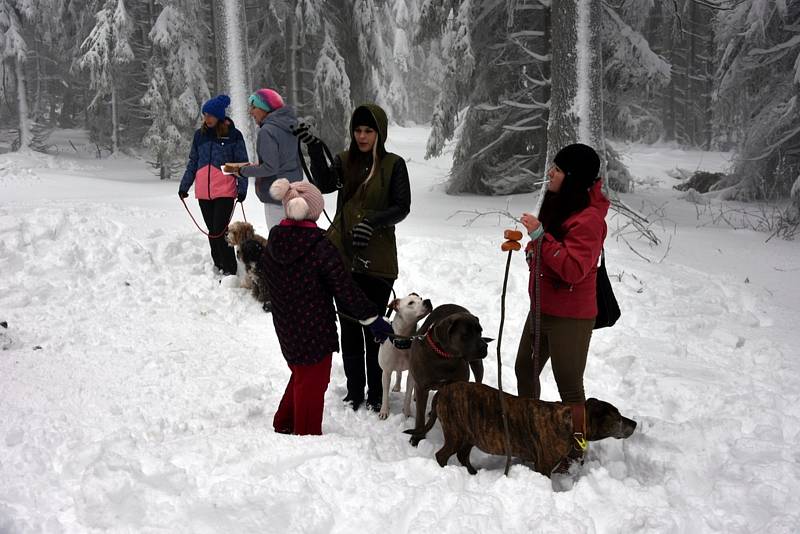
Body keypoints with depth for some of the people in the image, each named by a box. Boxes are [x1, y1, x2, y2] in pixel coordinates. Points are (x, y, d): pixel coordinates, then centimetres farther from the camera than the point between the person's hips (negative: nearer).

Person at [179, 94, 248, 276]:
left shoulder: (233, 135, -1)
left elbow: (242, 164, 1)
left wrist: (242, 188, -7)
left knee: (220, 232, -12)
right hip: (203, 192, 5)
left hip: (225, 192, -4)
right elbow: (192, 163, 17)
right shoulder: (199, 134, 10)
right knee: (212, 232, 9)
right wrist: (184, 186, 13)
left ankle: (230, 270, -3)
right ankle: (218, 265, 21)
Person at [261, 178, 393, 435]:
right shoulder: (321, 248, -22)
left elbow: (268, 285, 8)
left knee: (300, 375, 27)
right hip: (315, 331, -6)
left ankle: (284, 425, 40)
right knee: (311, 385, 10)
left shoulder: (272, 245, -4)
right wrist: (374, 319, -9)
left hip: (285, 328, 6)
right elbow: (345, 291, -19)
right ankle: (306, 434, 22)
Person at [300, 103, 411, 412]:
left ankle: (376, 394, 14)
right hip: (344, 255, 3)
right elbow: (325, 184, -12)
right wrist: (315, 149, -25)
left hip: (377, 259, -3)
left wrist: (372, 221, -23)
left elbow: (402, 207, -6)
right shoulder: (344, 161, 6)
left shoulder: (393, 164, -2)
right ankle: (354, 390, 22)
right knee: (349, 325, 10)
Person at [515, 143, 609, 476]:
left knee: (569, 383, 2)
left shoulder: (588, 219, -22)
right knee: (525, 369, 19)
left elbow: (574, 269, -30)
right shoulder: (559, 205, 9)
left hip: (570, 317, -10)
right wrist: (531, 246, 5)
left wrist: (540, 236, -33)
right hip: (542, 307, 10)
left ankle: (576, 448, 17)